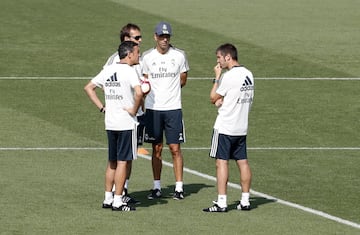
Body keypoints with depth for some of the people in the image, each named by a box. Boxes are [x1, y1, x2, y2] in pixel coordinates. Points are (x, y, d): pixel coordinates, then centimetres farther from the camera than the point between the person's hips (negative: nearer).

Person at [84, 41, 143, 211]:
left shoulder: (108, 70, 9)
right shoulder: (129, 71, -13)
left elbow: (88, 87, 15)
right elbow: (139, 92, -29)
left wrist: (102, 107, 11)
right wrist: (134, 110, -14)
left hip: (110, 123, 7)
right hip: (126, 123, -7)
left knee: (112, 162, 16)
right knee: (122, 162, -2)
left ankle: (108, 199, 19)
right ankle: (118, 201, -1)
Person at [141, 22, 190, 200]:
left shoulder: (179, 55, 0)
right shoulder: (147, 56, 3)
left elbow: (182, 80, 11)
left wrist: (168, 90, 6)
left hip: (173, 108, -1)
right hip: (153, 108, 1)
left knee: (175, 148, -3)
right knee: (156, 149, 6)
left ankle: (179, 187, 2)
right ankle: (157, 187, 12)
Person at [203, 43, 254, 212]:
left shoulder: (229, 76, -16)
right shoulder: (248, 75, 9)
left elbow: (213, 98, -7)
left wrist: (217, 77, 0)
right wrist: (223, 100, 4)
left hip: (225, 128, -8)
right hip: (242, 127, 8)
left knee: (221, 162, -4)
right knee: (242, 162, 9)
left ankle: (221, 203, -7)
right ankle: (245, 201, 11)